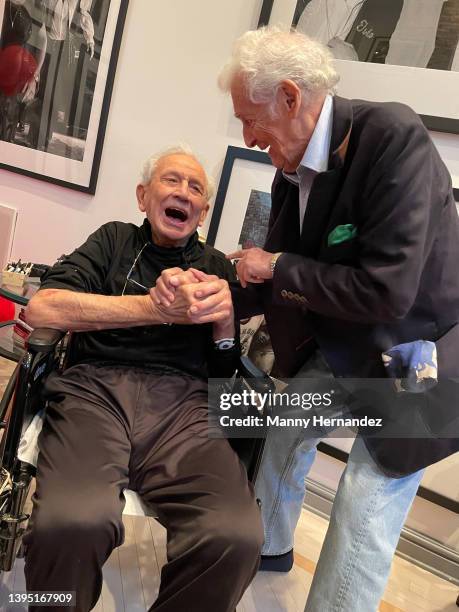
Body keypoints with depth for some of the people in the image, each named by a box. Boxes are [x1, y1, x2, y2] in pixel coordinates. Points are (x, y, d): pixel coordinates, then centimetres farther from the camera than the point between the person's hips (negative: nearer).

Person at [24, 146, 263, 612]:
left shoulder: (216, 266, 21)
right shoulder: (115, 240, 16)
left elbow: (227, 368, 17)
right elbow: (42, 308, -1)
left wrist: (225, 317, -5)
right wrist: (156, 309, -6)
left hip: (183, 402, 2)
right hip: (96, 388, -1)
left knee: (237, 538, -27)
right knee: (72, 523, -32)